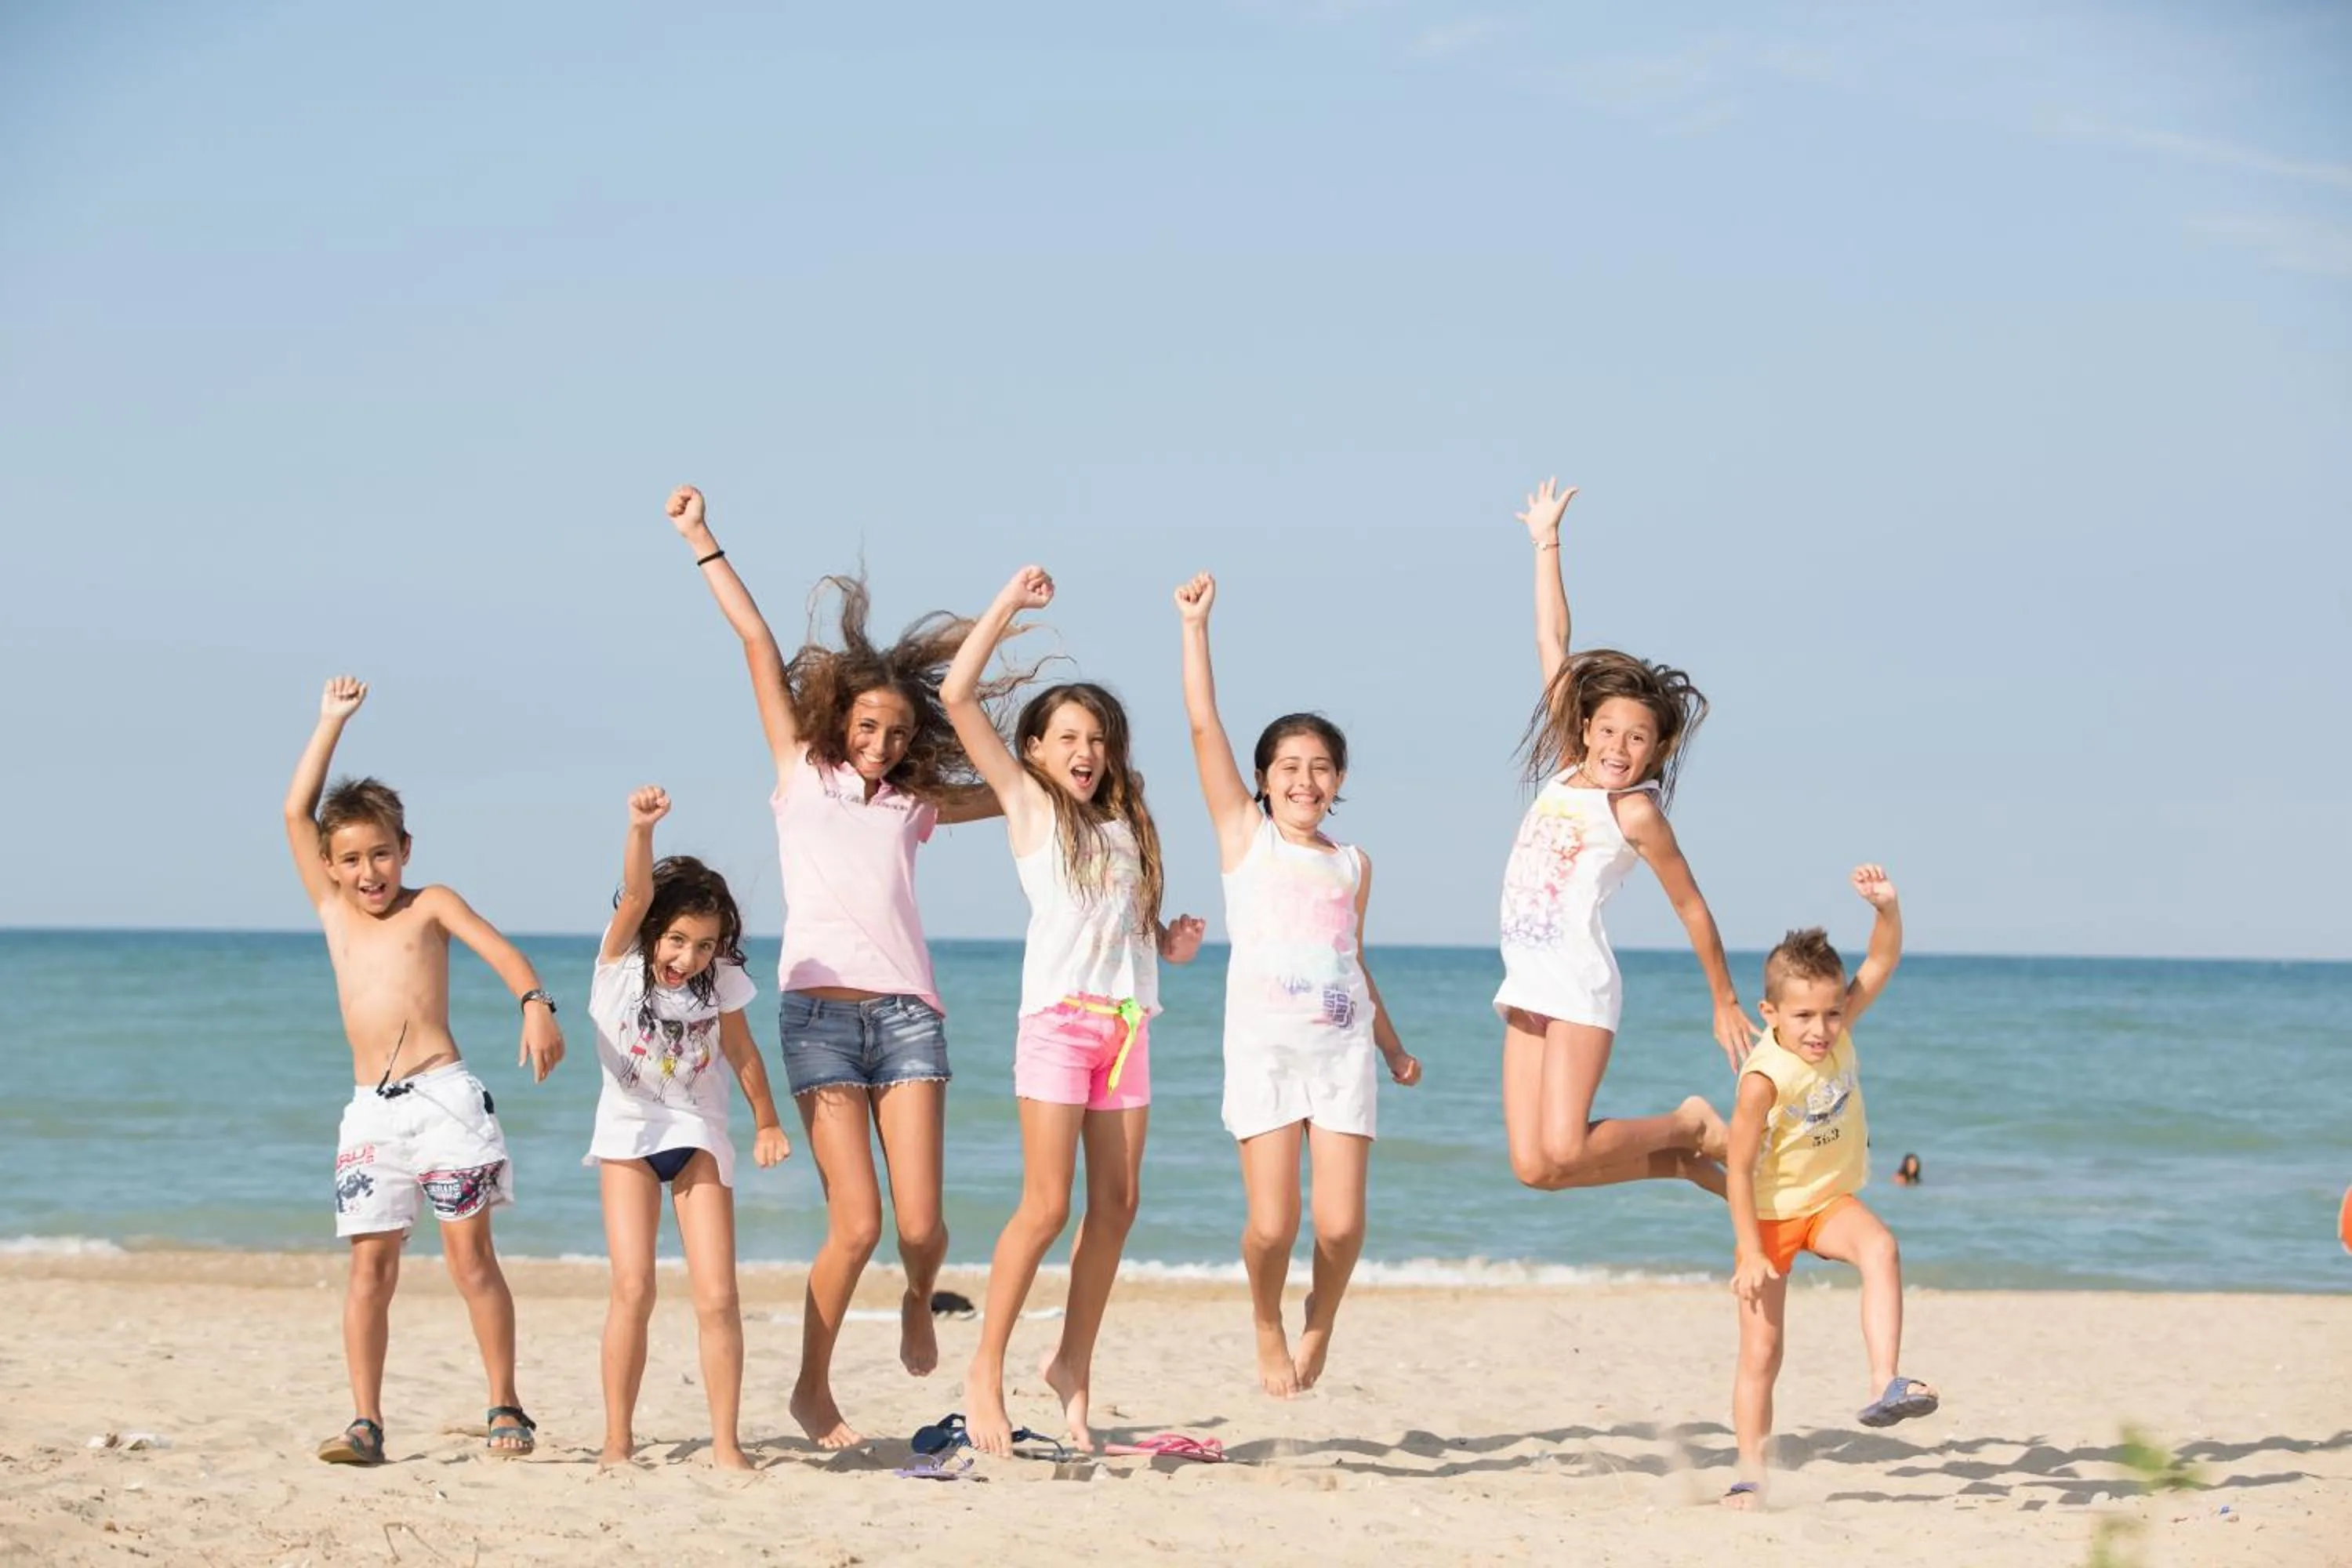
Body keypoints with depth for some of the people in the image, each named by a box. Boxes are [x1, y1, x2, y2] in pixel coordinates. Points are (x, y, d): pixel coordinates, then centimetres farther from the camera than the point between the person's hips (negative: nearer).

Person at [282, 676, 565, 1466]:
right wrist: (332, 722, 12)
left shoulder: (430, 905, 7)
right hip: (371, 1109, 3)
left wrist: (535, 1004, -28)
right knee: (371, 1264, -1)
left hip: (443, 1096, -3)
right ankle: (366, 1421, -1)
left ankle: (505, 1408, 4)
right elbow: (297, 813, 12)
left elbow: (499, 949, -8)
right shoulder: (333, 912, 16)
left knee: (470, 1255, -1)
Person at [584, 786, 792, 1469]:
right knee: (633, 1287, -15)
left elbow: (741, 1051, 9)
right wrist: (642, 829, -46)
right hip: (629, 1132, -1)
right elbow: (636, 894, -29)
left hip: (699, 1135, 2)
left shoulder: (720, 980, -6)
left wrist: (767, 1123, 12)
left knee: (717, 1297, -8)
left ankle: (726, 1445, -1)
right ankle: (617, 1440, -5)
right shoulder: (620, 960, -12)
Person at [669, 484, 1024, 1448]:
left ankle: (918, 1302, 30)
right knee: (857, 1222, -11)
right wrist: (701, 543, 10)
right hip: (820, 1010, -2)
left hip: (907, 1013, 2)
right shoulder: (802, 776, 14)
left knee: (921, 1223, -5)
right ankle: (812, 1389, 8)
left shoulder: (913, 805, 19)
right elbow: (758, 645, 10)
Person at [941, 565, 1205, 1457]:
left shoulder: (1125, 822, 17)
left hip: (1127, 1019, 5)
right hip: (1058, 1016, -5)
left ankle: (1073, 1364, 13)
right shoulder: (1028, 805, 3)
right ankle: (986, 1369, -1)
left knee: (1116, 1202, 3)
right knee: (1047, 1206, -9)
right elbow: (957, 696, -4)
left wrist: (1170, 942, 3)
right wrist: (1010, 604, -1)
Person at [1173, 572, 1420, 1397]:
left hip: (1342, 1048, 3)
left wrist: (1392, 1046, 26)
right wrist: (1195, 626, -4)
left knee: (1342, 1223, -8)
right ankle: (1268, 1329, 20)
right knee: (1271, 1225, -9)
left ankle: (1321, 1319, 22)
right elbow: (1203, 725, -2)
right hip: (1263, 1046, -2)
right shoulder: (1244, 834, 5)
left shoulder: (1353, 864, 14)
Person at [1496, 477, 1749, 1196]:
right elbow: (1552, 645, 15)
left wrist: (1725, 1001, 4)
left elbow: (1691, 906, 1)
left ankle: (1692, 1125, 8)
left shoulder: (1634, 813, -7)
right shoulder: (1568, 770, 10)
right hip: (1527, 981, 7)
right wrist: (1546, 544, 21)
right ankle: (1688, 1162, 19)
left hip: (1578, 981, -7)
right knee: (1533, 1166, -1)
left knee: (1562, 1154, -17)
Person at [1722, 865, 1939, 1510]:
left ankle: (1885, 1384, -36)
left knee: (1880, 1247, -30)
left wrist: (1886, 906, -30)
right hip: (1770, 1213, -4)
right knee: (1760, 1353, -1)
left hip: (1831, 1201, 4)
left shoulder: (1838, 1033, -10)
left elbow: (1883, 960, -11)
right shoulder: (1764, 1079, -26)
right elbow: (1740, 1169, -22)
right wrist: (1751, 1253, -23)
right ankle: (1750, 1477, 10)